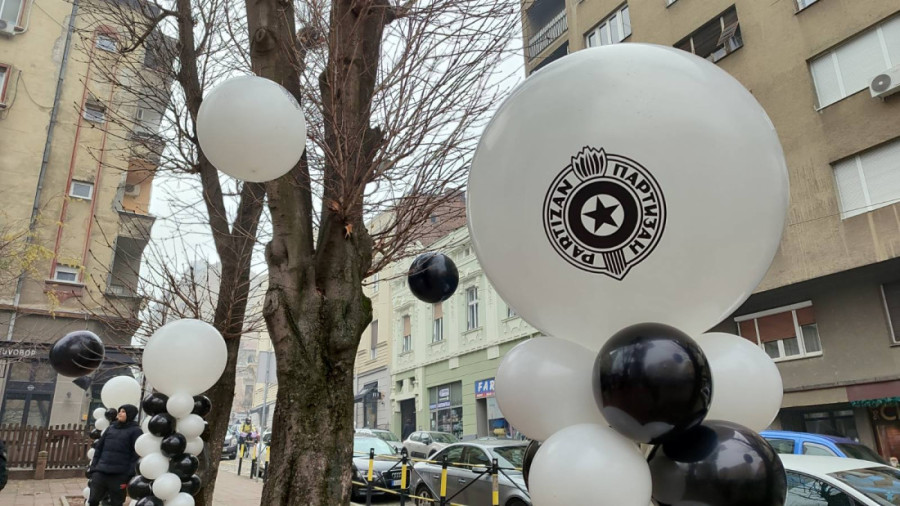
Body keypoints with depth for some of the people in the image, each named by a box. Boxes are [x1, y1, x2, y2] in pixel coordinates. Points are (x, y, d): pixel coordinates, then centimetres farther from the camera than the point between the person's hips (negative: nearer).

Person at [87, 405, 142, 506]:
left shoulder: (135, 431, -3)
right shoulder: (111, 428, 15)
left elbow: (137, 455, -9)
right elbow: (99, 448, 17)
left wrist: (130, 475, -16)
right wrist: (93, 467, 7)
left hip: (119, 475, -5)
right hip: (100, 472, 5)